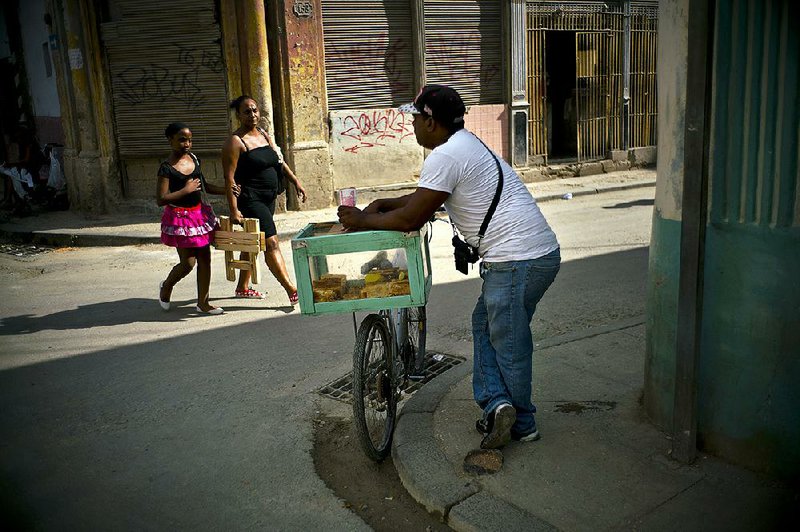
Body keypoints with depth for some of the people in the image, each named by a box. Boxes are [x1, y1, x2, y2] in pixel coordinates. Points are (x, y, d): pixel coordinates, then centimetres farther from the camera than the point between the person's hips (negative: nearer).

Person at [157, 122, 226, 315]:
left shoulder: (193, 158, 6)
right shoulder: (167, 168, -15)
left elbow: (204, 186, 16)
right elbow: (161, 200, -19)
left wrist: (227, 190, 2)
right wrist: (186, 190, -20)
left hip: (200, 214, 7)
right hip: (180, 217, -6)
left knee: (205, 258, 7)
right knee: (188, 263, -3)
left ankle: (203, 302, 18)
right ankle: (166, 286, 29)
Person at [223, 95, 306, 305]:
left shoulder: (264, 135, 12)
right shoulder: (235, 142, -12)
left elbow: (279, 161, 21)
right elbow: (229, 178, -16)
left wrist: (295, 181, 14)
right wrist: (234, 210, -22)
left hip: (268, 198, 8)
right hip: (250, 199, -8)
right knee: (271, 243, -14)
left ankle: (243, 287, 30)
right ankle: (292, 290, -16)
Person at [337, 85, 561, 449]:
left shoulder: (445, 156, -17)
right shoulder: (464, 144, 17)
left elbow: (411, 218, -16)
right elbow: (424, 198, 27)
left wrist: (363, 220, -2)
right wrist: (382, 205, 18)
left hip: (519, 261, -11)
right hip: (537, 253, 11)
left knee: (508, 342, 4)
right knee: (484, 324, 20)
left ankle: (522, 425, 19)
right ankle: (497, 402, 19)